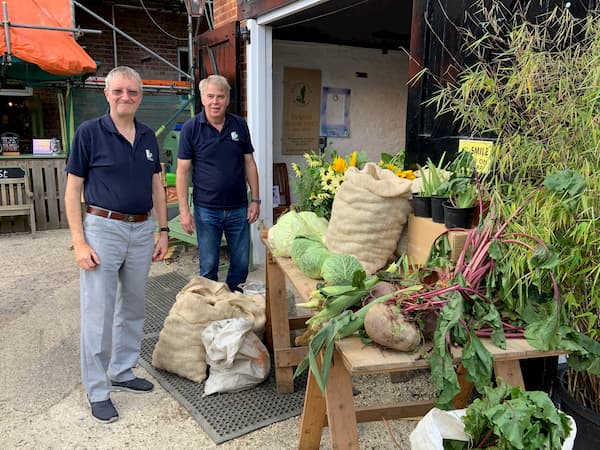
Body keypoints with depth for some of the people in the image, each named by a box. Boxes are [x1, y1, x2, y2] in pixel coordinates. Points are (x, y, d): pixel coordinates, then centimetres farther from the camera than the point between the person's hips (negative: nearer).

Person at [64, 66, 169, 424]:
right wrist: (79, 242, -13)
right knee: (99, 315, 1)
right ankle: (98, 391, 16)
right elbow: (73, 190, -7)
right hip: (104, 229, -5)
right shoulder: (89, 132, -7)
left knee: (133, 310, 15)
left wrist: (163, 231, 8)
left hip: (143, 230, 5)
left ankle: (122, 373, 32)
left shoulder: (148, 137, 8)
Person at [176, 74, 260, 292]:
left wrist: (255, 200, 3)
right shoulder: (191, 128, -4)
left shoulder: (240, 125, 4)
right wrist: (184, 210, -9)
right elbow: (183, 170, -4)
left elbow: (249, 164, 8)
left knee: (241, 264, 12)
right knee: (208, 267, 8)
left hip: (238, 208, 3)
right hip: (206, 209, -2)